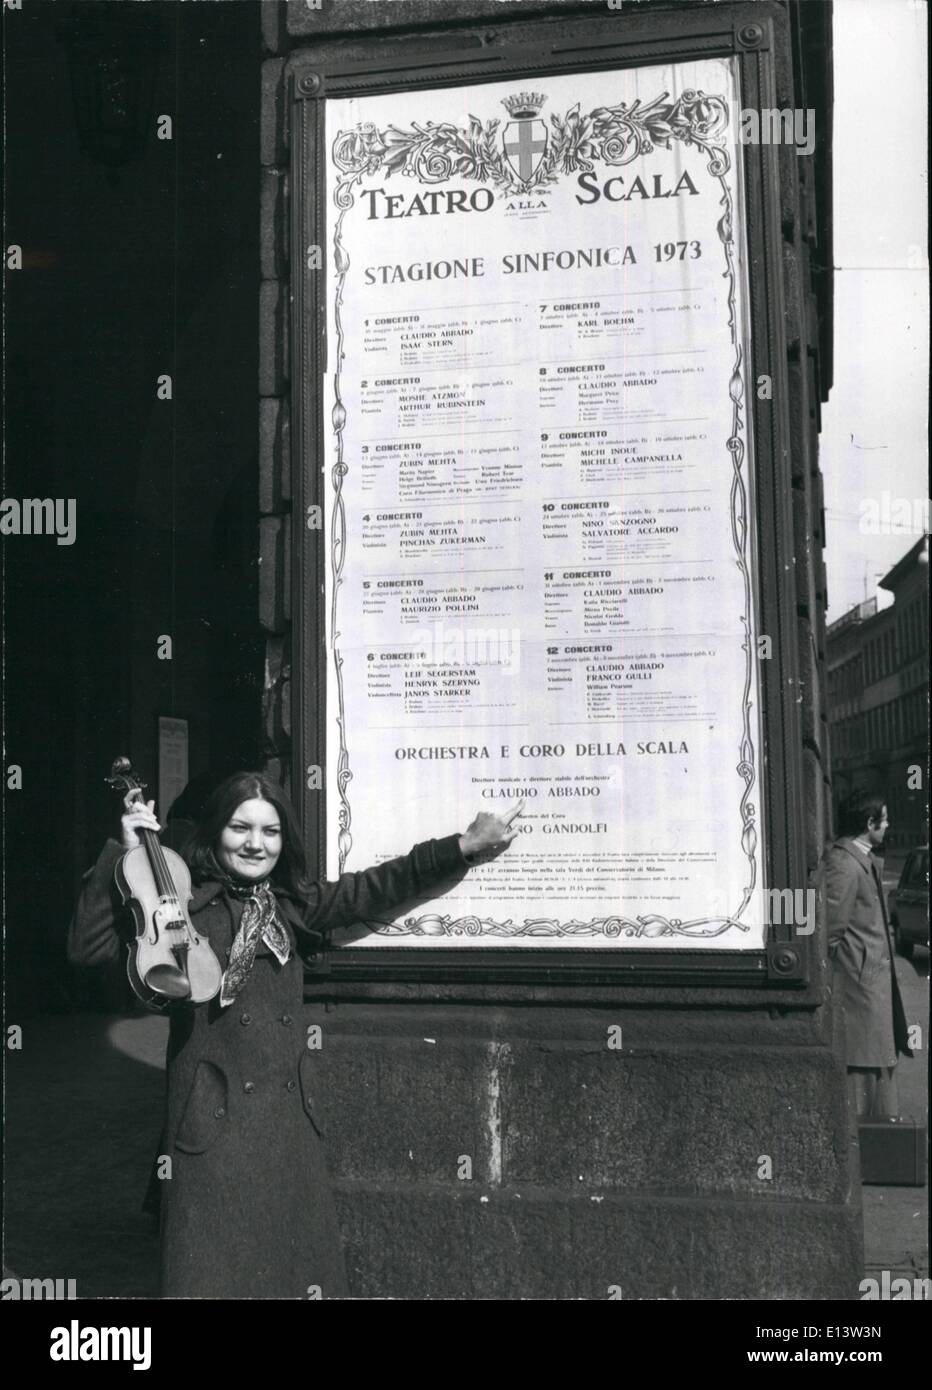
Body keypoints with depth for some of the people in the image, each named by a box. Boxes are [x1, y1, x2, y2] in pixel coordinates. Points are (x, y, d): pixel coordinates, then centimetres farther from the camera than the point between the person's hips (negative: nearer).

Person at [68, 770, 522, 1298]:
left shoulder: (293, 907, 11)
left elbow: (375, 887, 0)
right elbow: (88, 948, -10)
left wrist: (463, 848, -12)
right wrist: (121, 856, -15)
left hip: (292, 1117, 5)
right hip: (214, 1116, -4)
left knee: (304, 1265, 10)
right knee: (215, 1270, 0)